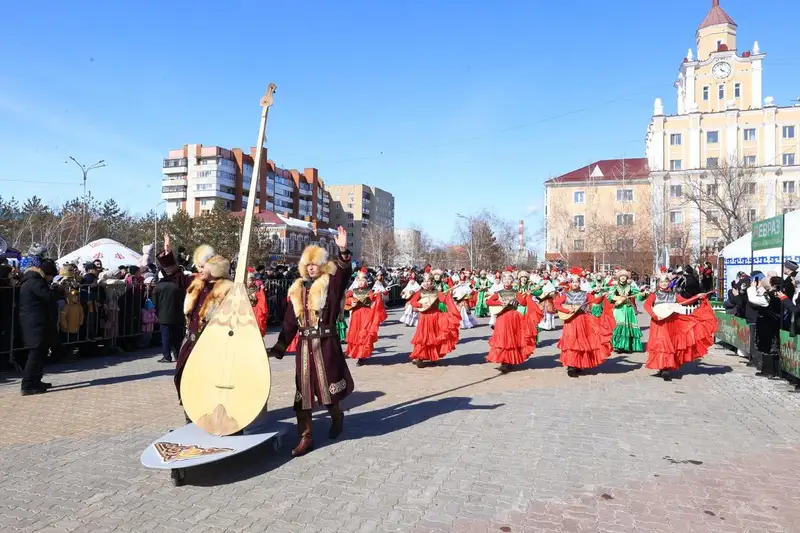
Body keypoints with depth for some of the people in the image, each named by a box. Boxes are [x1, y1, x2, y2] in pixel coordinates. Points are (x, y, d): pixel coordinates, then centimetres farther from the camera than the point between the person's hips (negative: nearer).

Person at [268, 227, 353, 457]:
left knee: (327, 386, 5)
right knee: (303, 390, 3)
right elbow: (289, 321, 11)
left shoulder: (331, 284, 0)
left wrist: (343, 251, -37)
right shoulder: (297, 289, 10)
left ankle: (337, 416, 36)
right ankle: (306, 437, 12)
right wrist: (279, 346, 7)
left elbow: (344, 273, -22)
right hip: (304, 345, 4)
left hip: (326, 343, -4)